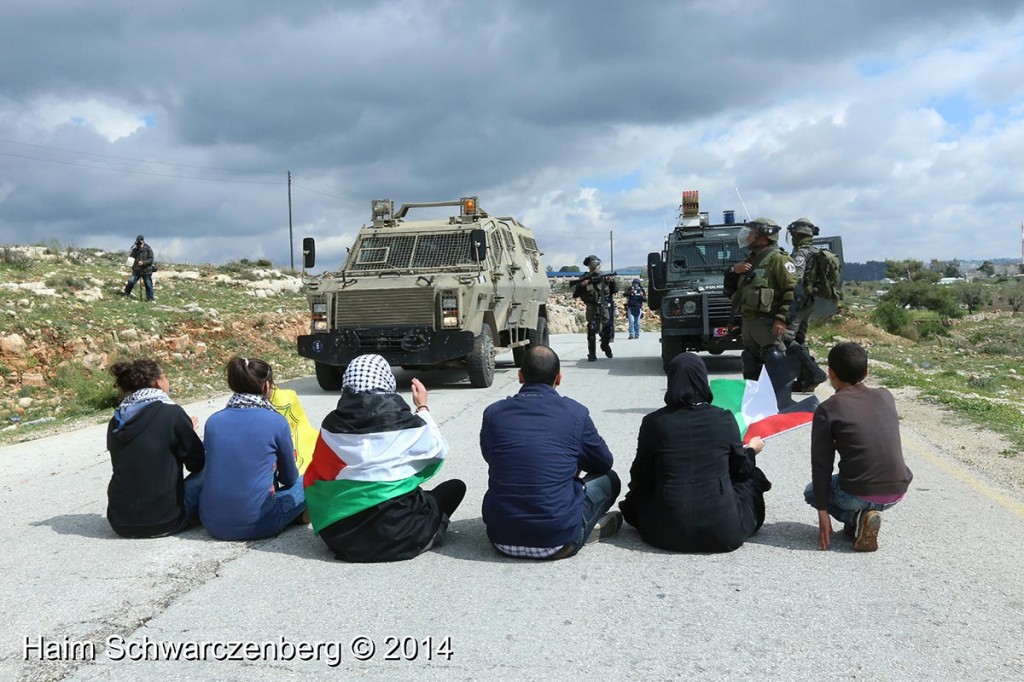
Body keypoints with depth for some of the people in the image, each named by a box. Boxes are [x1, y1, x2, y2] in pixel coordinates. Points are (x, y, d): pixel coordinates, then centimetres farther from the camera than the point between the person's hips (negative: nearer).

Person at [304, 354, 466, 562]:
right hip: (398, 537, -3)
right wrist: (423, 408, 18)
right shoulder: (407, 425, -13)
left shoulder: (331, 427, -6)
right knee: (455, 487, 15)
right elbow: (439, 449, 7)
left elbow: (315, 479, 2)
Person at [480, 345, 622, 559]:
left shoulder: (493, 413, 1)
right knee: (608, 479, 21)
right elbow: (604, 462, 12)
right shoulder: (574, 412, -4)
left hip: (501, 540, 3)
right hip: (556, 543, -2)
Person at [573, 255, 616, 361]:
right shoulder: (584, 278, 0)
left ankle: (605, 345, 31)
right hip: (592, 307, -3)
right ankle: (592, 354, -6)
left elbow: (612, 291, 15)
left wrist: (612, 282, -4)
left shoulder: (604, 277, 8)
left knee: (607, 328, 2)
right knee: (591, 329, -11)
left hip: (604, 307, 3)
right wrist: (581, 285, -18)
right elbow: (575, 295, -2)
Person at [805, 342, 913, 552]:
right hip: (897, 492, 6)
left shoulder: (827, 410, -6)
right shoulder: (885, 397, 7)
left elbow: (821, 464, -4)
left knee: (811, 492, 26)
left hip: (859, 494, -5)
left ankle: (856, 518, 1)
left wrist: (822, 511, 2)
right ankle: (864, 514, 16)